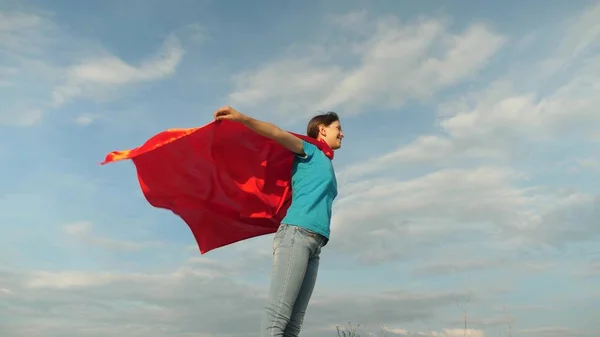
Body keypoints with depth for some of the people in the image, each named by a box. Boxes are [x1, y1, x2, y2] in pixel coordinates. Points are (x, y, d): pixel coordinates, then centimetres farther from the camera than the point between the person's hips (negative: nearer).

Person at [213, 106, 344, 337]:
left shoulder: (325, 164, 32)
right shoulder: (310, 152, 11)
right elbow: (279, 134, -5)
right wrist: (242, 119, -19)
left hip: (314, 242, 7)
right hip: (296, 233, -7)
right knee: (277, 314, -17)